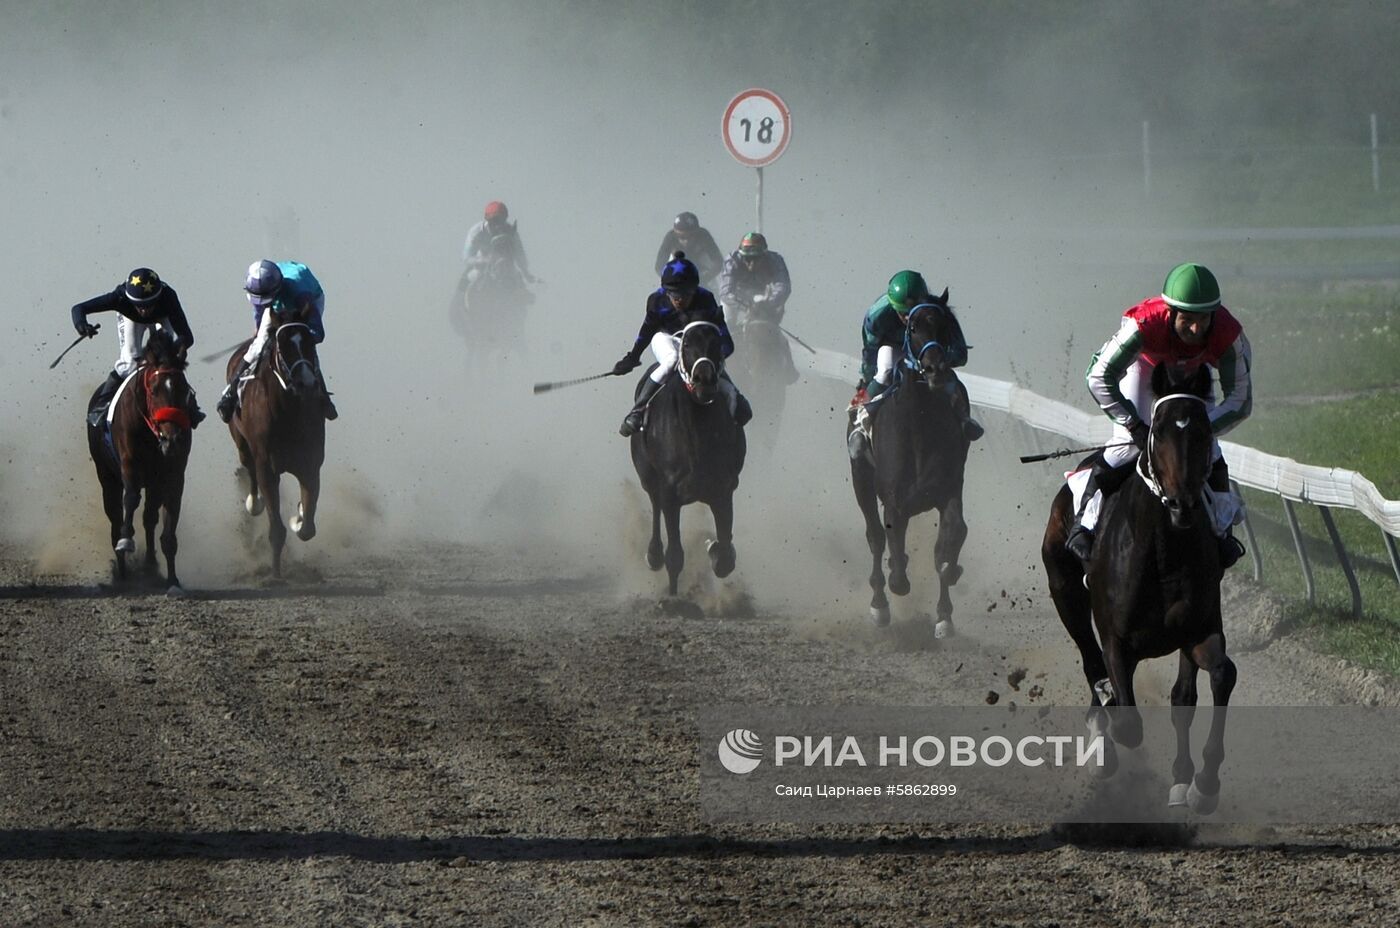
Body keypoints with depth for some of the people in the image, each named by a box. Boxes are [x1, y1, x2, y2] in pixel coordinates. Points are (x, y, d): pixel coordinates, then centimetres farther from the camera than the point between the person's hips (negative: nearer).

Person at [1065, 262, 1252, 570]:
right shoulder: (1144, 324, -45)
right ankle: (1085, 520, -2)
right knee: (1128, 440, -15)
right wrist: (1136, 425, -37)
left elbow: (1240, 402, -28)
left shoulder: (1228, 337, -38)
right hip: (1143, 362, -2)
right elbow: (1100, 379, -36)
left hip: (1192, 371, 2)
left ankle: (1221, 529, 13)